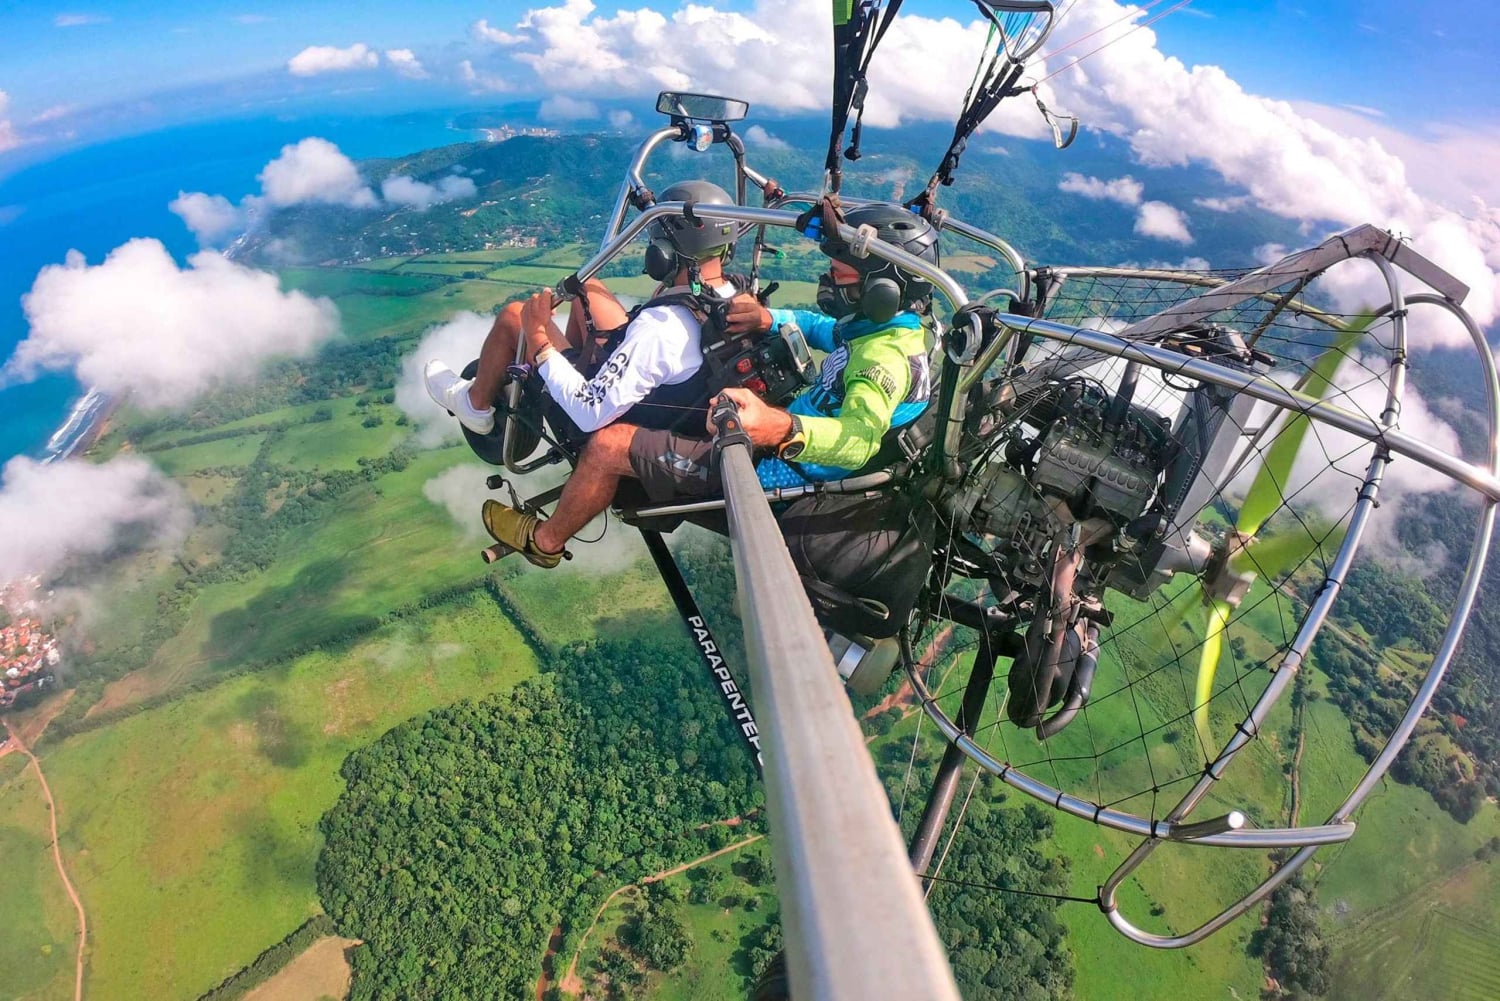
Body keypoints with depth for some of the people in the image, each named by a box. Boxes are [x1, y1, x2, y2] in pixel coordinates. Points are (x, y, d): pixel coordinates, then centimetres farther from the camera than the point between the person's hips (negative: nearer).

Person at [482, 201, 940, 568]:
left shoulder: (886, 353, -29)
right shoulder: (887, 324, 2)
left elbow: (861, 438, -47)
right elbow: (817, 326, 17)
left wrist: (781, 429, -65)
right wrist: (769, 318, -4)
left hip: (777, 472, -10)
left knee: (609, 444, -9)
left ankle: (544, 541, 18)